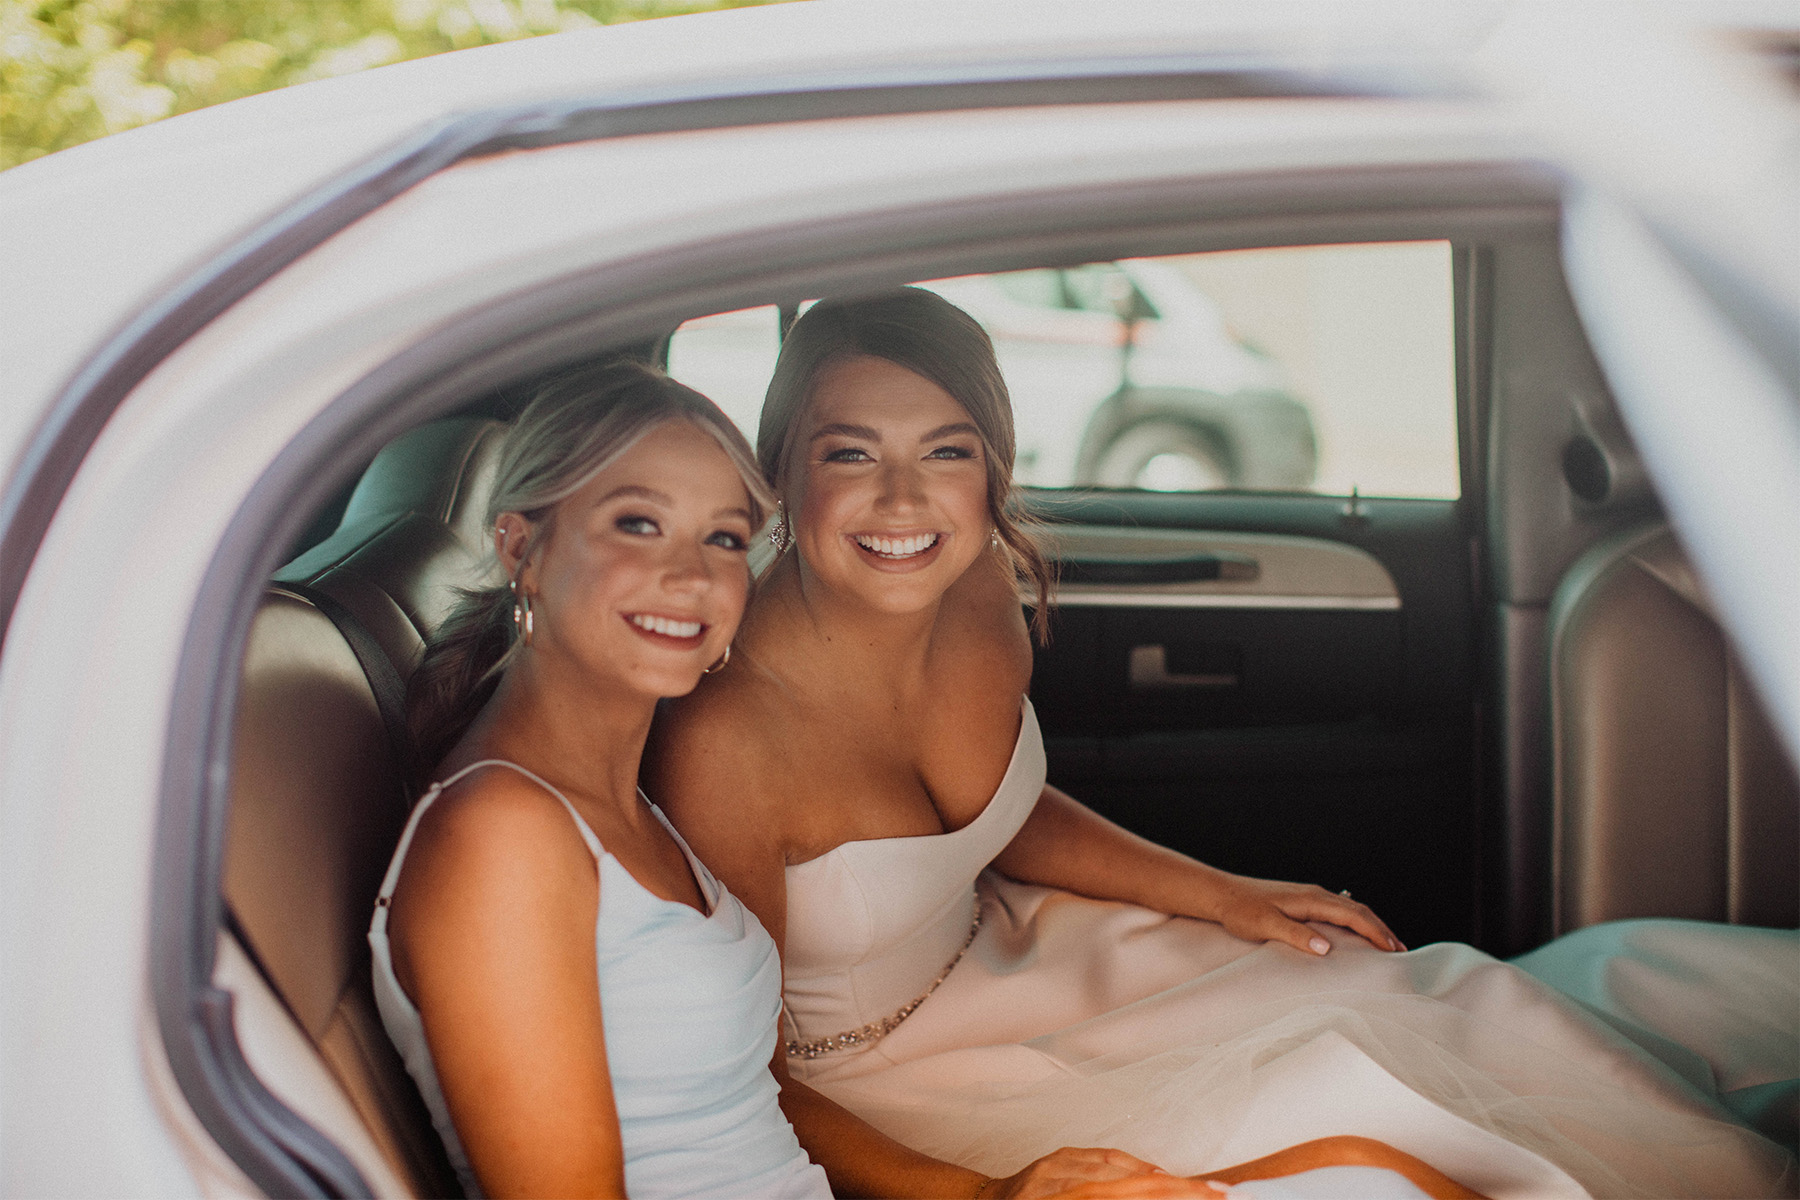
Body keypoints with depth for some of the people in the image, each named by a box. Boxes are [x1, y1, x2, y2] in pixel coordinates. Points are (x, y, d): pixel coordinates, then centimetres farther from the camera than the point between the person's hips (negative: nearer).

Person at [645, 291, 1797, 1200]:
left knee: (1442, 1001, -1)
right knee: (1334, 1102, -15)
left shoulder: (981, 591, -11)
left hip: (991, 949, 7)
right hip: (872, 1072, -6)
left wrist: (1223, 896, 3)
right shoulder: (722, 738, -31)